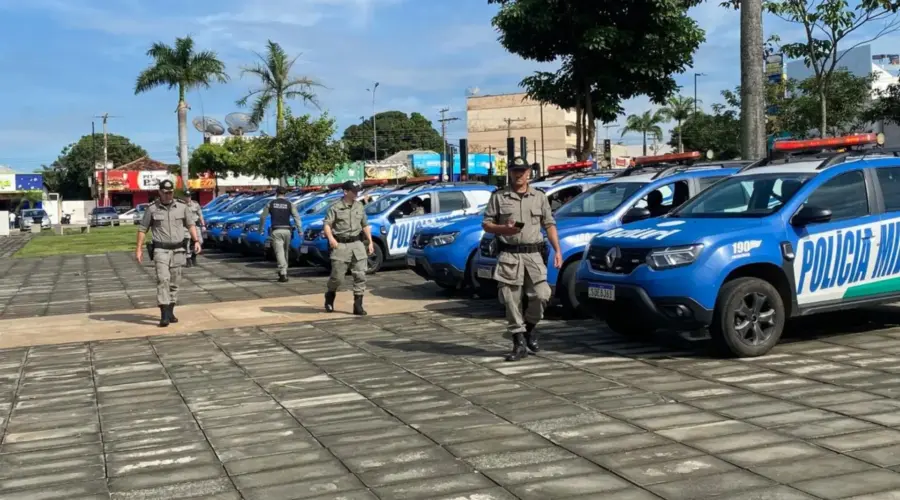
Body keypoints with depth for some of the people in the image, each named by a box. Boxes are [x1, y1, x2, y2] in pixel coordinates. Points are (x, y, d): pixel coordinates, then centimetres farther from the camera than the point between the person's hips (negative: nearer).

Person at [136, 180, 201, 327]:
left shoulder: (182, 207, 6)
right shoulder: (152, 209, 0)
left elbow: (191, 225, 9)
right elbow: (142, 229, 3)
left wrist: (196, 241, -5)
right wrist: (139, 249, -1)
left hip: (178, 250, 3)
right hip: (161, 250, -3)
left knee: (174, 282, 8)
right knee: (163, 280, -15)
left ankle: (170, 312, 20)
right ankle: (164, 315, -19)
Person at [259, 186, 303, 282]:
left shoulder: (271, 204, 4)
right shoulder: (289, 204, 3)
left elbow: (262, 217, 7)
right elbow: (296, 217, -7)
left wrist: (261, 228, 20)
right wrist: (300, 229, -7)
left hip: (276, 231, -1)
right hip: (286, 230, 2)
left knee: (279, 252, -7)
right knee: (285, 251, 17)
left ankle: (283, 274, -18)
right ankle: (283, 271, 27)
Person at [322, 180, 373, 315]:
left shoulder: (360, 206, 12)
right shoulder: (335, 207, -5)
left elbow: (365, 225, 19)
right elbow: (327, 224, -10)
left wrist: (370, 242, 13)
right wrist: (330, 238, -27)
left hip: (357, 244, 5)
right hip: (341, 245, -4)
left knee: (360, 275, -3)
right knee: (337, 276, -1)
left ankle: (358, 305, 2)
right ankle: (330, 296, 29)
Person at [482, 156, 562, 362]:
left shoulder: (539, 197, 13)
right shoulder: (498, 197, 7)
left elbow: (550, 225, 12)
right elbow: (486, 224, 6)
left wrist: (557, 250, 2)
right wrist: (504, 229, -13)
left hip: (533, 254, 1)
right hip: (509, 255, -1)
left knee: (541, 295, -8)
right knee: (511, 300, -2)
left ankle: (530, 327, 20)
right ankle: (519, 343, 9)